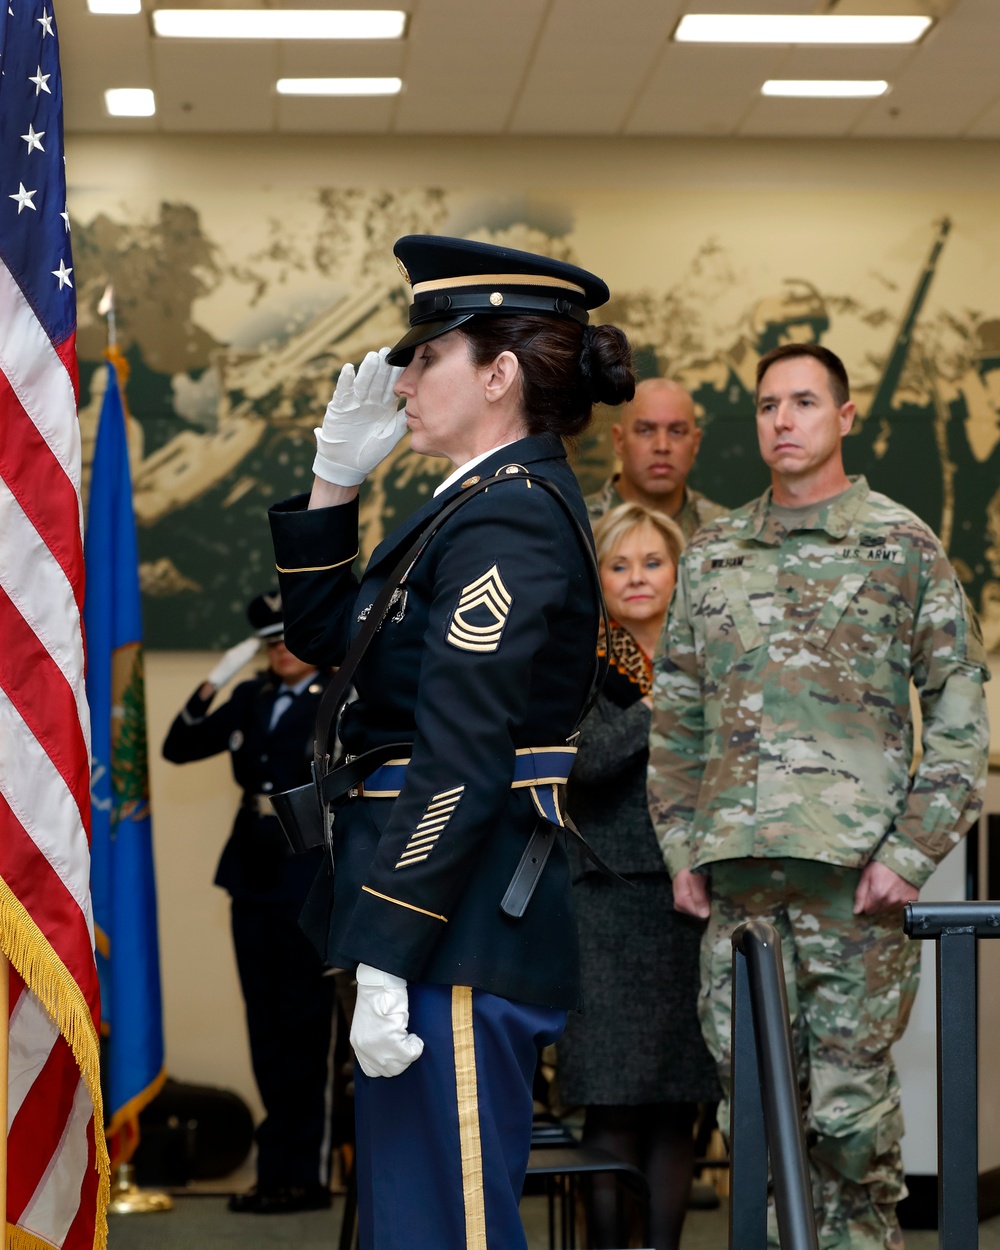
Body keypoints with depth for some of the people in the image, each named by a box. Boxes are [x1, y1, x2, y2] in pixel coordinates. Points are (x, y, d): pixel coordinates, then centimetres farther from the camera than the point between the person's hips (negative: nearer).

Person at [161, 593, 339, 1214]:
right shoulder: (252, 699, 12)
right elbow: (178, 748, 10)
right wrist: (213, 684, -1)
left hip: (310, 882, -6)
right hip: (253, 879, 6)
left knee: (306, 1029, 0)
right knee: (267, 1028, 11)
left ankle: (306, 1174, 7)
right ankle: (280, 1167, 21)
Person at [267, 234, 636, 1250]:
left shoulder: (510, 518, -16)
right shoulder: (493, 504, 15)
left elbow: (459, 761, -22)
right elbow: (324, 634, 23)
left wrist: (386, 965, -23)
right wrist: (335, 477, 12)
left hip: (459, 929, -10)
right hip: (462, 923, 10)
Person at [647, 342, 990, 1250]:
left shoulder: (903, 547, 3)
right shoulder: (712, 554, 15)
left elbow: (961, 715, 0)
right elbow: (676, 713, 19)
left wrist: (911, 853, -8)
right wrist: (682, 850, 11)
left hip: (855, 866, -4)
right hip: (737, 867, 4)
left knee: (849, 1091, -3)